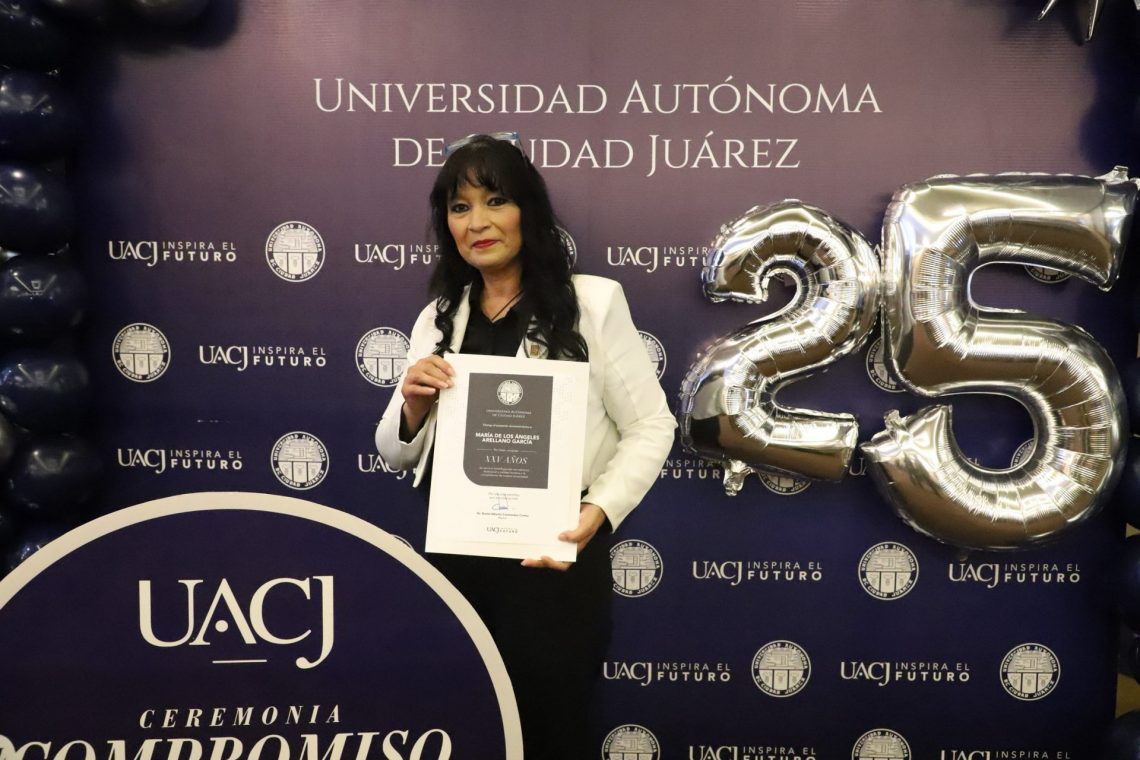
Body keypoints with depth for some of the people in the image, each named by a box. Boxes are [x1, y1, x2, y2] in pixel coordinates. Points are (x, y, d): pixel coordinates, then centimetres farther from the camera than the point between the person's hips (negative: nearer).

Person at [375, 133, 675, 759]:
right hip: (450, 559, 5)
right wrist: (412, 406, -8)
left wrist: (598, 511, -20)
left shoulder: (592, 301, -6)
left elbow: (650, 425, -6)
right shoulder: (437, 318, 8)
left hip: (549, 563, -4)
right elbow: (398, 454, 13)